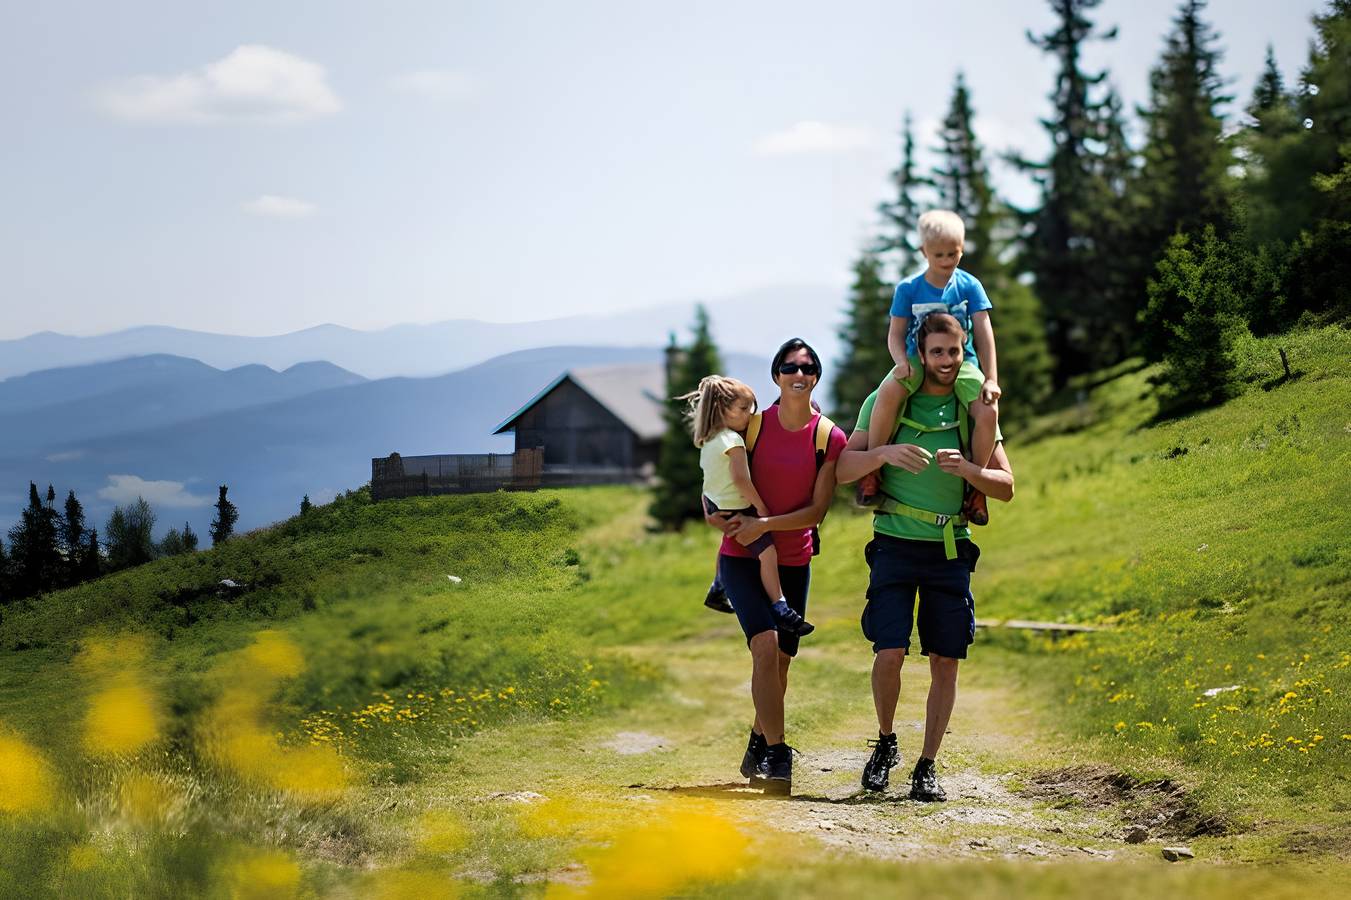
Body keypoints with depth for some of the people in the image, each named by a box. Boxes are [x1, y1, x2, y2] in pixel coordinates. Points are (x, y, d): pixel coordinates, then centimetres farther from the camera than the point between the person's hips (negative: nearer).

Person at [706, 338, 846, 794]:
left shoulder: (830, 439, -5)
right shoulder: (753, 425, -5)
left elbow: (816, 511, -7)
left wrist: (765, 524, -19)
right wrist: (719, 513, -14)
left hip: (793, 562, 2)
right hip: (742, 556, -2)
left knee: (780, 660, 11)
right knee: (766, 643, -21)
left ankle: (757, 750, 30)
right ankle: (777, 754, -18)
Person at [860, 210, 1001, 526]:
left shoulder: (969, 286, 2)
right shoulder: (909, 288, 1)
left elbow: (984, 334, -1)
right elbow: (896, 334, 2)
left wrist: (991, 379, -9)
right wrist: (902, 361, -20)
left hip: (962, 362, 1)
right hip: (918, 360, -1)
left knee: (988, 411, -27)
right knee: (889, 392, -34)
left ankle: (975, 486, -7)